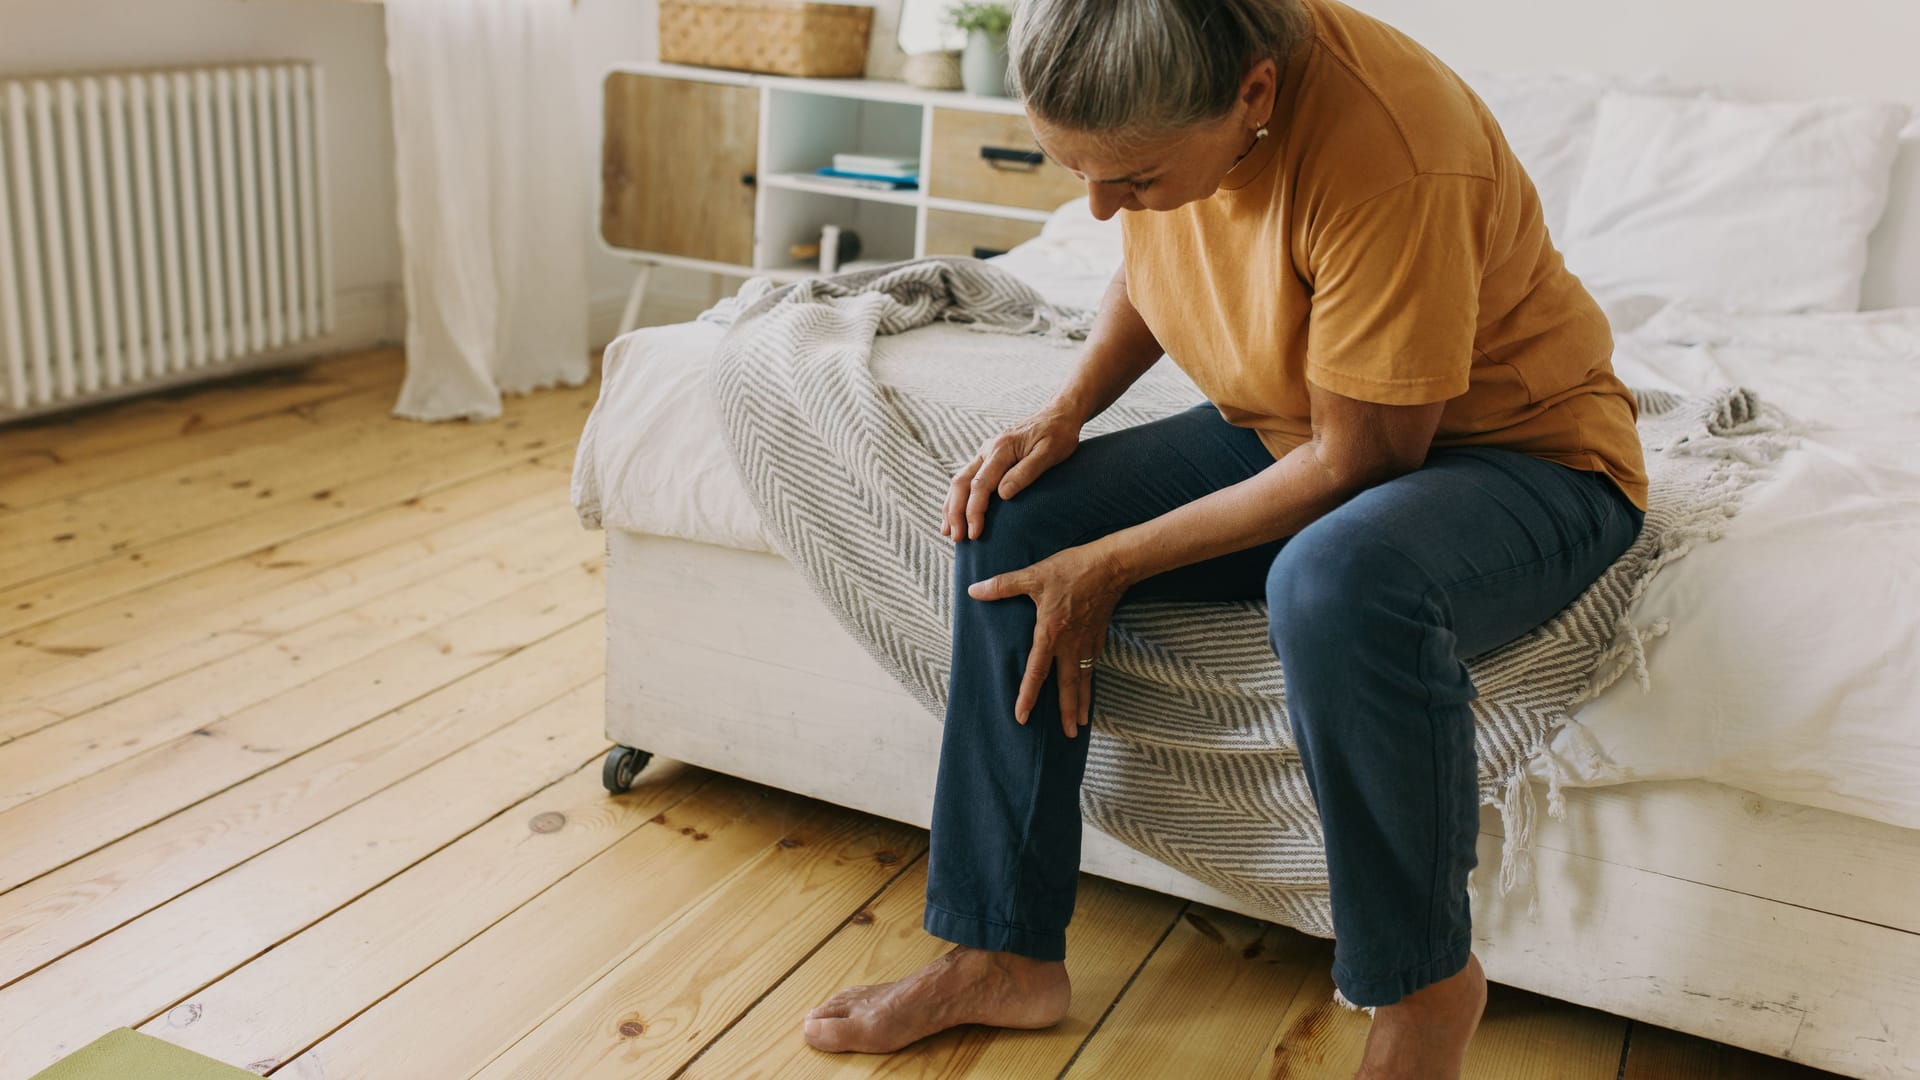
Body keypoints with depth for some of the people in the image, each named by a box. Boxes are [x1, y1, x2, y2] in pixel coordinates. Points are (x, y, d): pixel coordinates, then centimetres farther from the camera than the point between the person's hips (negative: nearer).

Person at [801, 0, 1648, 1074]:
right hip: (1286, 432, 7)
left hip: (1521, 452, -7)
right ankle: (1005, 955, -1)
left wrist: (1111, 565, -22)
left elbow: (1358, 460, -26)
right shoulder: (1160, 92, -10)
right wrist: (1066, 412, -5)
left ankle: (1429, 987, -15)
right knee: (1013, 523, -7)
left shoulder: (1387, 159, -33)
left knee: (1339, 582, -41)